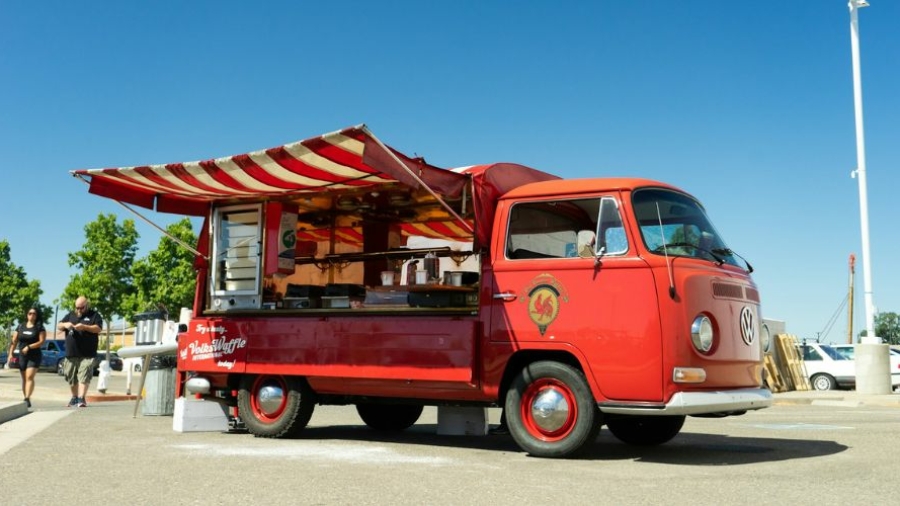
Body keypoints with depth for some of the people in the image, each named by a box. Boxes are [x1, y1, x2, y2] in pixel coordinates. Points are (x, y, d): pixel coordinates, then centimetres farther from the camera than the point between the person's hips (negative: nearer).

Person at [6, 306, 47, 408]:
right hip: (22, 356, 4)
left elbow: (41, 341, -10)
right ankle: (26, 399, 12)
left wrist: (29, 347, -20)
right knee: (24, 379, 7)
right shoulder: (20, 326, 10)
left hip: (34, 356, -4)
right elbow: (14, 341, 9)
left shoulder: (40, 328, -1)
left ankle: (27, 399, -24)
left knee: (30, 377, -17)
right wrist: (10, 353, 0)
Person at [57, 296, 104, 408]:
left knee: (84, 377, -14)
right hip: (71, 353, 5)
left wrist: (84, 327, -21)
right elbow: (58, 326, 18)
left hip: (87, 355, -5)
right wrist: (65, 325, -5)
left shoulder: (94, 315, 5)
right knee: (72, 378, 9)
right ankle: (74, 397, 24)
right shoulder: (71, 315, 19)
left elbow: (98, 328, -7)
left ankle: (81, 399, -18)